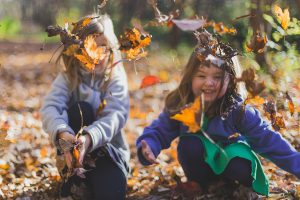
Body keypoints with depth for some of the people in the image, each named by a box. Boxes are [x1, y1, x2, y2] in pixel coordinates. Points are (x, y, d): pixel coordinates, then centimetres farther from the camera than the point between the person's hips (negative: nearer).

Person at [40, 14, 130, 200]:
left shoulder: (116, 79, -9)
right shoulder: (67, 78, -6)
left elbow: (115, 116, -26)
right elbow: (50, 108, -23)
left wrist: (89, 138, -46)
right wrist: (62, 134, -47)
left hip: (108, 148, -1)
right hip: (73, 148, 2)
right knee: (80, 109, -28)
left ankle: (89, 180, 2)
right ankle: (75, 175, -18)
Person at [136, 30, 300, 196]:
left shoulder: (238, 110, -23)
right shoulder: (178, 106, -18)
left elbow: (268, 140, -22)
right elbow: (159, 131, -12)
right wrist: (147, 148, -36)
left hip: (231, 162, -1)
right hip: (201, 168, 2)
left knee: (242, 169, -33)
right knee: (188, 144, -29)